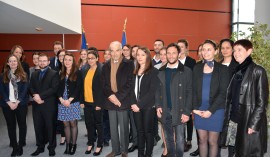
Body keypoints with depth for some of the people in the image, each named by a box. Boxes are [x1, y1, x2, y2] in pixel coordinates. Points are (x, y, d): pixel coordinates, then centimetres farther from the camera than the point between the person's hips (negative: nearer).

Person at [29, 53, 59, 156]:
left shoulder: (54, 74, -4)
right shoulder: (34, 74, 15)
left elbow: (54, 89, -14)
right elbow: (31, 87, 9)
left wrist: (40, 96, -17)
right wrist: (35, 95, -11)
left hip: (49, 105, -5)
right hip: (36, 105, 5)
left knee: (50, 127, 5)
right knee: (38, 127, 12)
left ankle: (51, 147, 20)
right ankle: (40, 147, 27)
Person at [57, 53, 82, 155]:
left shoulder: (77, 73, 0)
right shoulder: (61, 74, 13)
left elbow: (78, 88, -7)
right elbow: (58, 88, 9)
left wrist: (69, 100, -13)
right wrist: (61, 99, -7)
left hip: (73, 102, -4)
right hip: (62, 102, 4)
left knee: (73, 123, -1)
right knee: (66, 124, 8)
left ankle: (73, 145, 12)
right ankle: (68, 145, 18)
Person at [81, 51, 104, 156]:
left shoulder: (101, 71, -9)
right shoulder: (85, 71, 10)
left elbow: (102, 88, -13)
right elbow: (83, 86, 11)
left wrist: (99, 103, -16)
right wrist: (82, 101, 6)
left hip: (96, 103, -5)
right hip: (87, 102, 5)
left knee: (98, 124, 7)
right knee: (89, 123, 13)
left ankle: (99, 145, 20)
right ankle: (90, 143, 28)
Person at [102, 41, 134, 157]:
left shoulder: (128, 64, -5)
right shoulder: (106, 66, 10)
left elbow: (129, 83, -10)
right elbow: (104, 84, 6)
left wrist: (118, 97, -15)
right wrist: (110, 96, -10)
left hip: (123, 101, -4)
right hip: (110, 101, 4)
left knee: (123, 128, 6)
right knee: (113, 128, 13)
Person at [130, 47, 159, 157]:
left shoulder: (154, 71, -6)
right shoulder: (135, 72, 11)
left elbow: (152, 91, -13)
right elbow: (132, 89, 10)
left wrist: (139, 105, -15)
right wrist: (133, 103, -6)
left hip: (148, 107, -5)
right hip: (136, 106, 5)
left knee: (148, 131, 4)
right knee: (139, 131, 11)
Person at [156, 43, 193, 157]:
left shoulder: (186, 71, -5)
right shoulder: (161, 71, 7)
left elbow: (189, 93, -8)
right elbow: (157, 90, 9)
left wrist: (187, 112, -12)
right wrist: (158, 106, -2)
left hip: (179, 111, -3)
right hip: (165, 111, 4)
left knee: (179, 139, 9)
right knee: (168, 138, 16)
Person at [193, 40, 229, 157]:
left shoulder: (222, 69, -3)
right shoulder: (197, 68, 6)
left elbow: (223, 92, -7)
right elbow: (194, 90, 5)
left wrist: (211, 110, -13)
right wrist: (195, 108, -6)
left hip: (215, 110, -2)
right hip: (199, 110, 3)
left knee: (212, 141, 6)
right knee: (202, 140, 11)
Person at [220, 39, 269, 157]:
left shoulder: (258, 71, -7)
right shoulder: (236, 71, 11)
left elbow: (262, 101, -10)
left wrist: (253, 124, -15)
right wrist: (227, 119, 8)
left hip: (249, 123, -5)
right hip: (233, 121, 5)